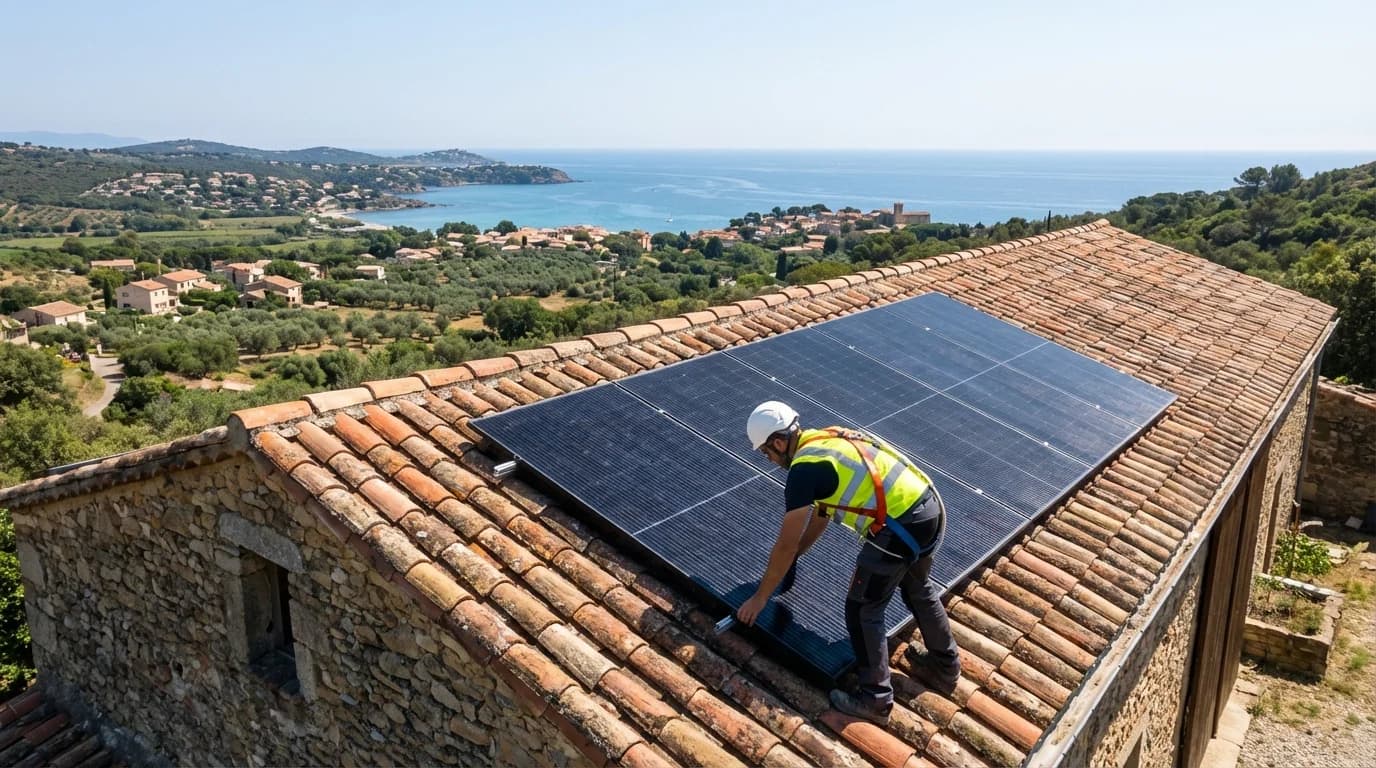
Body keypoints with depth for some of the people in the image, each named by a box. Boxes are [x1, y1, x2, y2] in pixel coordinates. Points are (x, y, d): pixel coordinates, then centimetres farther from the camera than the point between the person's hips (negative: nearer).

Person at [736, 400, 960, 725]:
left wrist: (760, 597, 8)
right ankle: (945, 667, 48)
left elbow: (785, 544, -3)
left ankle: (875, 699, 17)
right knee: (919, 588, 30)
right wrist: (794, 555, 41)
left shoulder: (804, 470, -9)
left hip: (900, 526, -10)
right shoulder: (827, 441, 18)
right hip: (929, 507, 10)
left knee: (862, 610, 6)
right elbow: (819, 515, 30)